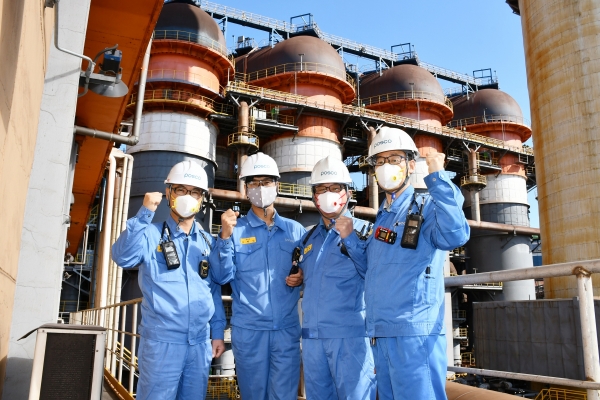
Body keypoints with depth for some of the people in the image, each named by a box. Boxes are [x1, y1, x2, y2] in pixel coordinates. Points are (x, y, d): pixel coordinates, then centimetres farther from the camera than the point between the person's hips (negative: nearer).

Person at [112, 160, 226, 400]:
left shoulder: (207, 242, 11)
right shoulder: (151, 234, -1)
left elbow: (214, 291, 13)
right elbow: (123, 257, -20)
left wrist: (217, 332, 9)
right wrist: (145, 213, -21)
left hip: (200, 343, 4)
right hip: (161, 341, -4)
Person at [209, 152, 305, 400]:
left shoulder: (295, 230, 7)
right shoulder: (235, 229, 1)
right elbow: (222, 277, -7)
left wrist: (302, 278, -6)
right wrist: (225, 236, -18)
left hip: (287, 328, 1)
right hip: (248, 329, -1)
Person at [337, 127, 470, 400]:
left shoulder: (426, 207, -5)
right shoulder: (382, 217, 17)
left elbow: (455, 235, -27)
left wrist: (438, 178, -22)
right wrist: (349, 238, 10)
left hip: (415, 333, -8)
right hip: (381, 336, 8)